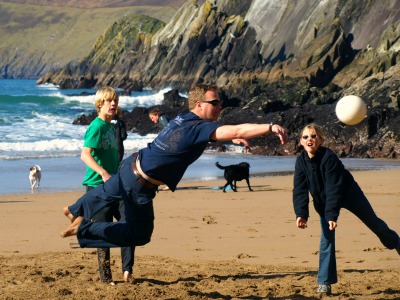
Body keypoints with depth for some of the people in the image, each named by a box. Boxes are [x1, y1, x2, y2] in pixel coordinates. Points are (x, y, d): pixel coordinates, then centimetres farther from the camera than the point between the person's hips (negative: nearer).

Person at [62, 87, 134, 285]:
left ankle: (127, 270, -3)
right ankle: (106, 278, 6)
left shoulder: (110, 127, 15)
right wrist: (103, 172, -37)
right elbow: (85, 155, -24)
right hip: (97, 186, -8)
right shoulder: (96, 127, -12)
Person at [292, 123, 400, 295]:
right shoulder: (301, 161, -18)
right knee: (326, 238, -7)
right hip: (323, 201, 3)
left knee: (373, 223, 13)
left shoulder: (329, 158, -32)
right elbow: (299, 190, -20)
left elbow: (334, 189, -35)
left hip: (348, 194, -3)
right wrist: (301, 214, -33)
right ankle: (325, 282, -4)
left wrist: (332, 215, -42)